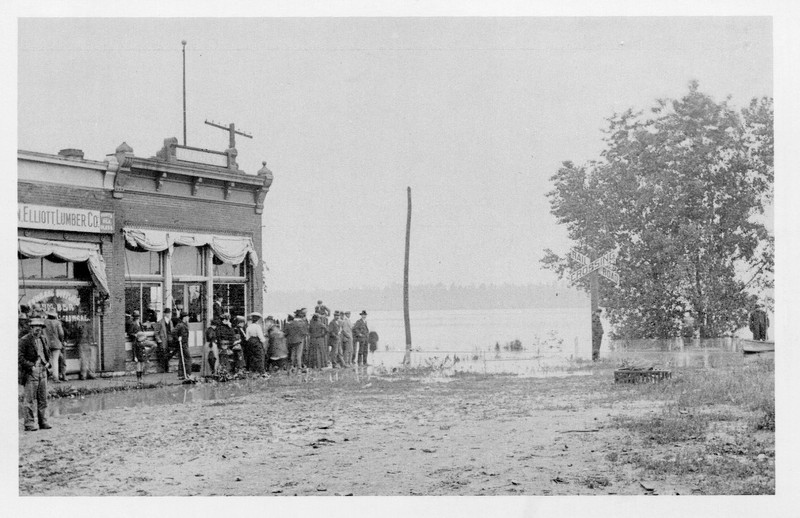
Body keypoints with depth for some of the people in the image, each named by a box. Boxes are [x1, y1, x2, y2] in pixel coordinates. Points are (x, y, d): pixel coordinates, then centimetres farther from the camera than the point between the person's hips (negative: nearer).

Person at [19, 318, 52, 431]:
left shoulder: (43, 339, 13)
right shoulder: (24, 340, -8)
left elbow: (48, 353, 24)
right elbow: (20, 358, -11)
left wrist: (47, 363, 6)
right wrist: (31, 367, -17)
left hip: (42, 371, 6)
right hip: (30, 372, -6)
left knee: (43, 398, 7)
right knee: (29, 399, -5)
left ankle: (42, 422, 14)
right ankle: (29, 424, -2)